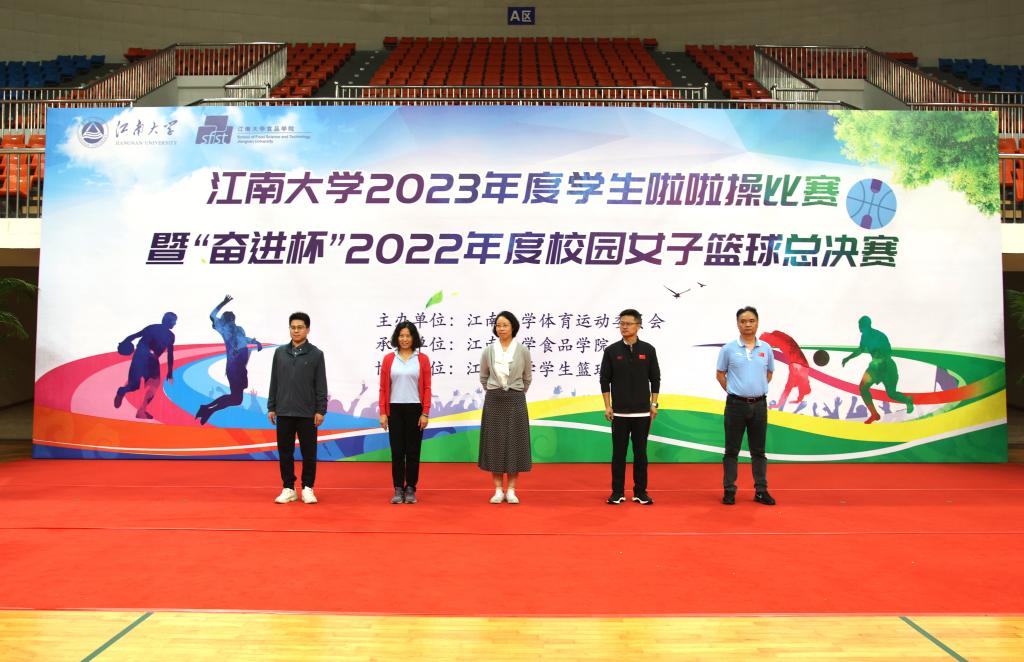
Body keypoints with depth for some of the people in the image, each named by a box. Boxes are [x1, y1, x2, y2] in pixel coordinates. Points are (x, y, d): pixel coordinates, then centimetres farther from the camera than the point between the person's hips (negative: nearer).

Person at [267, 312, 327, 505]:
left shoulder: (316, 354, -2)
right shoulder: (280, 352, 7)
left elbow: (321, 385, -2)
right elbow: (274, 382, 9)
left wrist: (321, 410, -7)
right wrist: (271, 407, 6)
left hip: (307, 413, -3)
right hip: (283, 412, 3)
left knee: (308, 452, 3)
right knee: (285, 451, 6)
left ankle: (307, 488, 13)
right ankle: (288, 489, 15)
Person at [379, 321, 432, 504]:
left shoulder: (422, 359, 1)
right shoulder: (389, 359, 3)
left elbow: (427, 388, 0)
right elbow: (383, 388, 4)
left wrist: (425, 413, -6)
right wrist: (383, 412, -2)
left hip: (415, 409, -1)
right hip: (395, 410, 1)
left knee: (413, 450, 5)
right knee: (397, 450, 3)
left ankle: (411, 489, 14)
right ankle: (398, 489, 11)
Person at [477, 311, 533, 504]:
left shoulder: (522, 351, -2)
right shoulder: (488, 351, 1)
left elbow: (527, 378, 10)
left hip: (515, 401, -1)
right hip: (493, 401, 1)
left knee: (514, 443, 1)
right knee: (494, 443, 2)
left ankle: (511, 490, 10)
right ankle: (498, 490, 10)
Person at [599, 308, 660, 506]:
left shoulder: (648, 350, 2)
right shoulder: (611, 350, 1)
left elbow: (655, 379, 6)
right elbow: (605, 380, 3)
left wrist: (654, 404, 1)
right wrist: (607, 406, -2)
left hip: (642, 412, 0)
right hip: (619, 412, 0)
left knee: (640, 453, 6)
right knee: (618, 453, 4)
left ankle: (640, 492, 15)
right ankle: (617, 492, 13)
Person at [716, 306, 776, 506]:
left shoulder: (766, 348, 4)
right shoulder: (728, 349, -3)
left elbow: (769, 374, 16)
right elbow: (720, 375, 5)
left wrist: (757, 390, 9)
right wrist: (733, 392, 3)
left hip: (759, 405, 2)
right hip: (736, 404, -2)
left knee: (758, 450, 9)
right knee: (732, 450, 4)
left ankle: (761, 491, 16)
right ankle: (729, 490, 10)